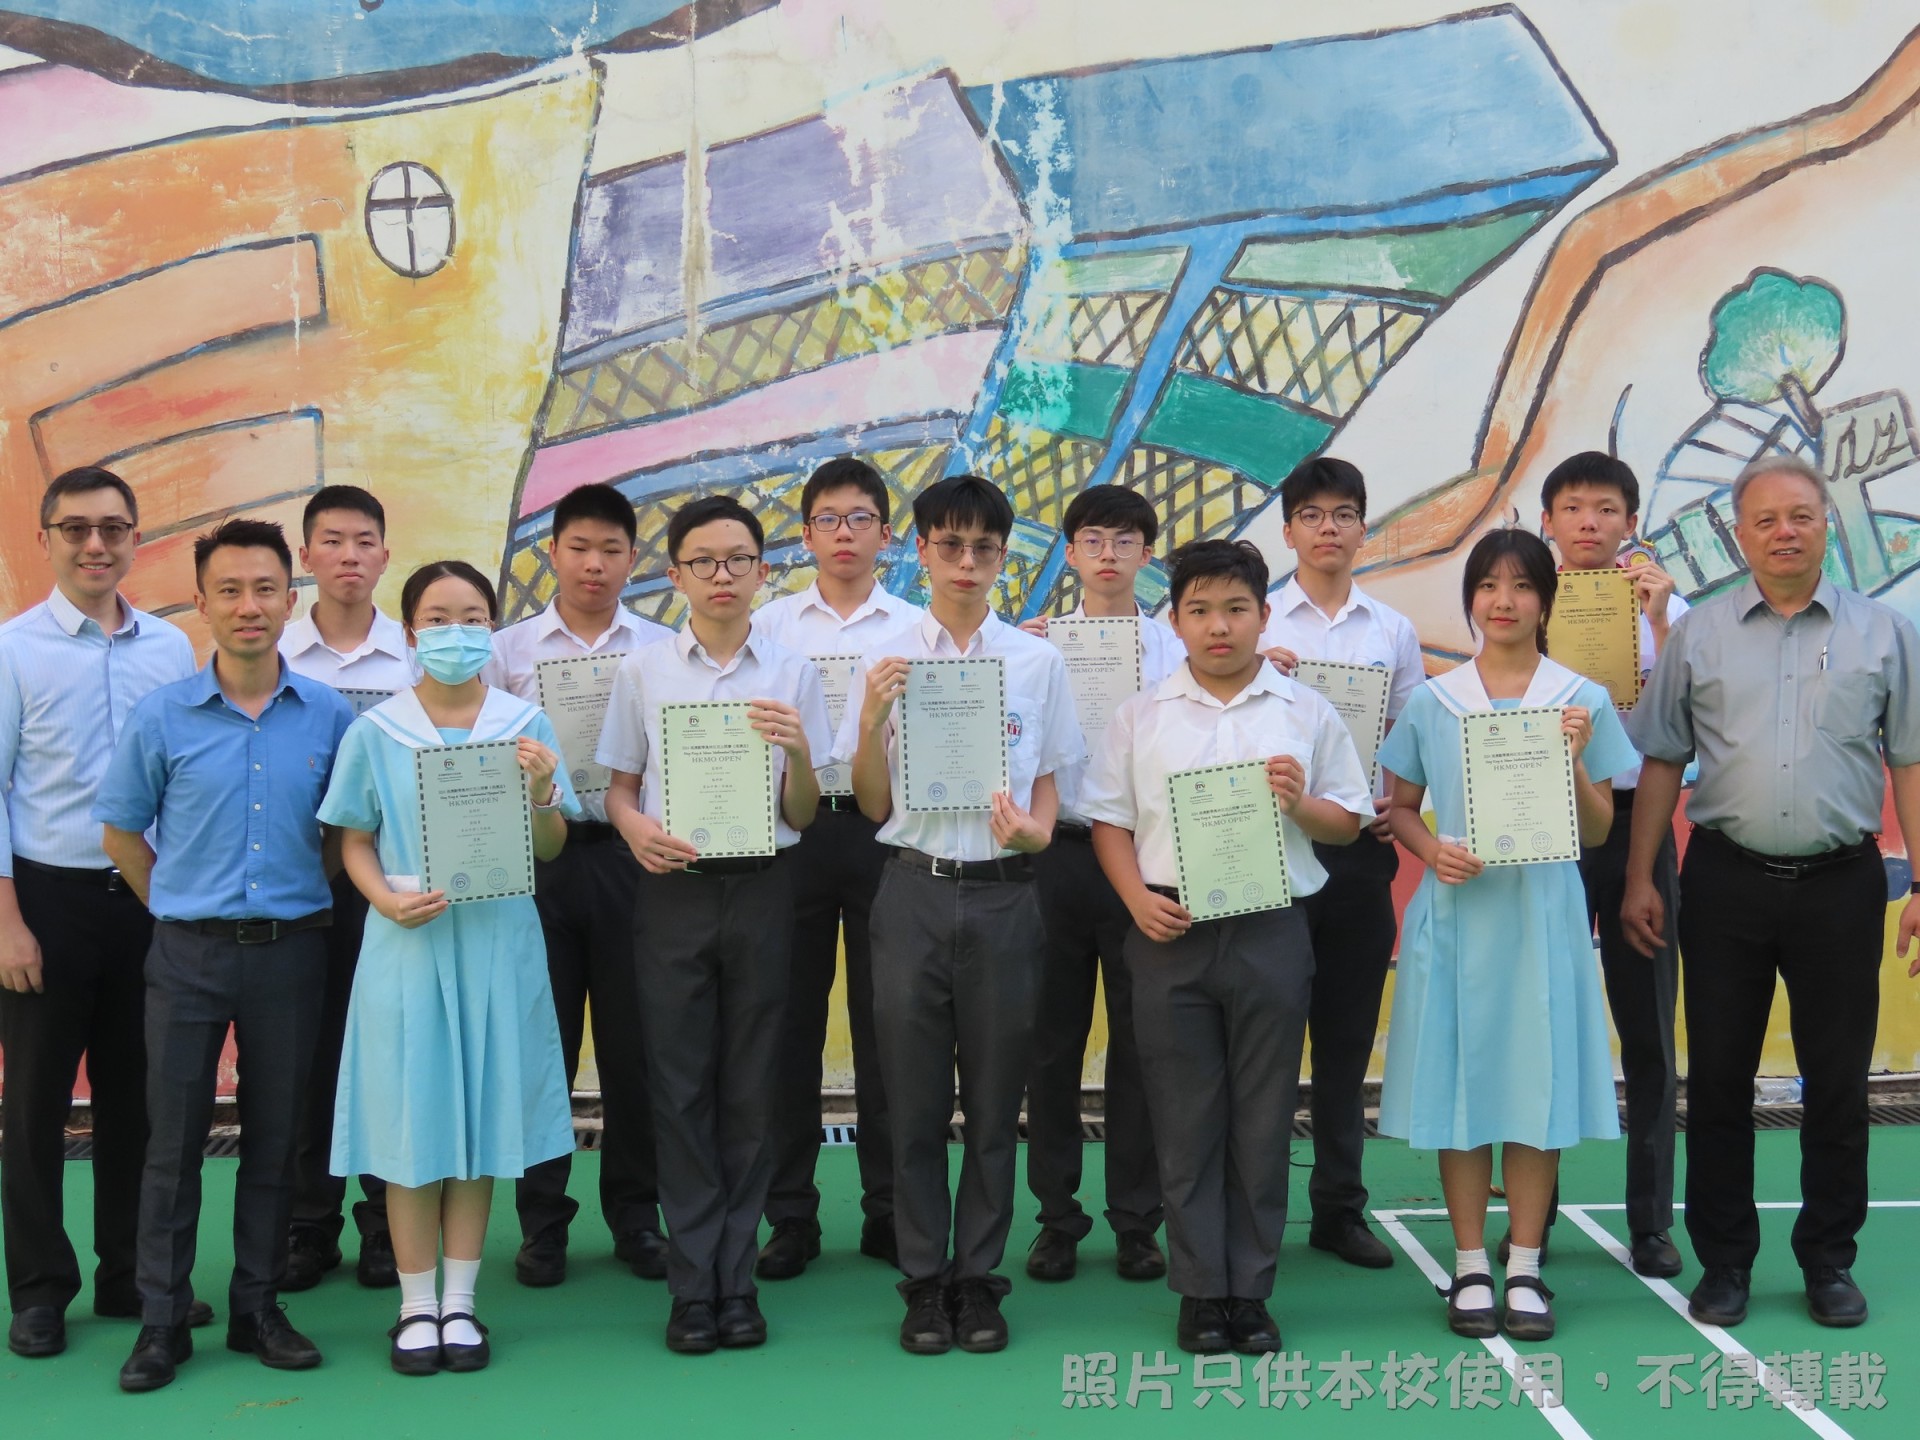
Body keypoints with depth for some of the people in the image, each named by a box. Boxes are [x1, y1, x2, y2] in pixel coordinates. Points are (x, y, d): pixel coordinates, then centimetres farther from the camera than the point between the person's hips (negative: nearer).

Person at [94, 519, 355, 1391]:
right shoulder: (163, 716, -2)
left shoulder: (330, 716, 0)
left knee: (274, 1137, 9)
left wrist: (303, 903, 5)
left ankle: (258, 1310, 22)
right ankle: (162, 1322, 15)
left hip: (292, 951, 1)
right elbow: (120, 830, 8)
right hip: (189, 955, -1)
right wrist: (182, 909, 8)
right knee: (174, 1141, 4)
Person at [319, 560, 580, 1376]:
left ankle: (460, 1301, 17)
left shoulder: (524, 724, 2)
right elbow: (354, 843, 5)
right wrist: (389, 899, -13)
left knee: (482, 1121, 6)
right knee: (412, 1122, 2)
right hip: (408, 941, -1)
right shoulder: (375, 732, 0)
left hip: (497, 941, 1)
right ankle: (416, 1306, 14)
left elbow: (548, 850, 5)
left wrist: (540, 792, -15)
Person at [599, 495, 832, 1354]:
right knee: (680, 1088, 2)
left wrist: (797, 751, -16)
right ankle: (693, 1286, 10)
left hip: (760, 890, 0)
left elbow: (804, 816, 4)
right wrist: (637, 828, -12)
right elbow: (618, 789, 10)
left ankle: (737, 1277, 14)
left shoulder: (793, 674, 4)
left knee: (749, 1091, 5)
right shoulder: (641, 672, 5)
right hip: (674, 890, 0)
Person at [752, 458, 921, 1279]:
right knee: (791, 1022, 5)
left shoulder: (915, 628, 8)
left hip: (882, 831, 0)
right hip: (792, 831, 1)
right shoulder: (772, 624, 9)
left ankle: (888, 1210, 16)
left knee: (883, 1022, 5)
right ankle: (790, 1214, 14)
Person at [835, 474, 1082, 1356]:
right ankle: (924, 1281, 17)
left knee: (995, 1100, 6)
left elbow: (1048, 785, 9)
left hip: (1002, 891, 0)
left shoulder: (1037, 662, 5)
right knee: (915, 1099, 5)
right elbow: (872, 806, 5)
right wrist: (872, 720, -11)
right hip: (915, 887, 0)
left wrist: (1034, 829, -13)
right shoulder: (885, 663, 4)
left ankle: (979, 1277, 18)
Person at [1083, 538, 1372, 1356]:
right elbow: (1109, 818, 6)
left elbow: (1348, 820, 9)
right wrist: (1137, 898, -9)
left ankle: (1251, 1290, 16)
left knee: (1263, 1120, 5)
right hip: (1171, 933, 0)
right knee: (1185, 1119, 5)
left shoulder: (1305, 714, 7)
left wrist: (1300, 805, -12)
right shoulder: (1141, 717, 7)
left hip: (1270, 932, 0)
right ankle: (1200, 1290, 15)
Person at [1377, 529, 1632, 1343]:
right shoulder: (1431, 703, 4)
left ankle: (1525, 1269, 13)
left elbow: (1598, 832, 4)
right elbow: (1400, 808, 11)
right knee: (1458, 1083, 3)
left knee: (1537, 1082, 2)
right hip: (1456, 910, 0)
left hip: (1542, 911, 0)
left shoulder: (1582, 702, 3)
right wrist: (1433, 850, -9)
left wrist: (1575, 760, -12)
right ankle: (1469, 1269, 13)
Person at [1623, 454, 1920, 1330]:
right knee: (1718, 1079, 6)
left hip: (1841, 884, 0)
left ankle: (1829, 1260, 22)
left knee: (1838, 1083, 7)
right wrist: (1639, 879, 2)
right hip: (1727, 881, 1)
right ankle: (1724, 1261, 18)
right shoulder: (1698, 636, 7)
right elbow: (1661, 761, 7)